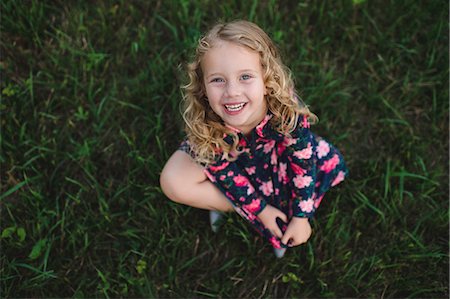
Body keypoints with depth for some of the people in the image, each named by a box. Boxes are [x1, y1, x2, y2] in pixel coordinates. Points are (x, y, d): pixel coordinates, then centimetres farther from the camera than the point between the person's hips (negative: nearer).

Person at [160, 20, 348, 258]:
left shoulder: (287, 108, -39)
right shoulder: (204, 125, -38)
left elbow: (303, 163, -25)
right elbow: (226, 174, -22)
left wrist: (301, 217, -19)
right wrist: (260, 209, -15)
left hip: (275, 152, 2)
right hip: (229, 158, -2)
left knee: (331, 163, -14)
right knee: (173, 182, -25)